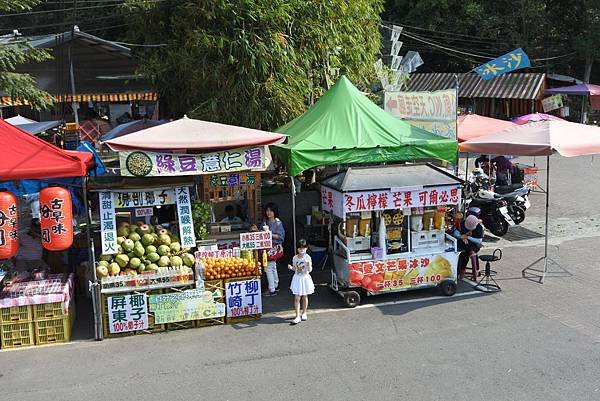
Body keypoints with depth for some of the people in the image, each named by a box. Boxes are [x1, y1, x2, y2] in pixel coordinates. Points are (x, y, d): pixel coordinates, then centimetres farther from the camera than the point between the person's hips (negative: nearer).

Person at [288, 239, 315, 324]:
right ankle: (297, 316, -2)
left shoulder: (308, 257, -10)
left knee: (304, 297, 12)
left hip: (305, 278, -2)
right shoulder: (295, 258, -1)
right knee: (297, 298, -3)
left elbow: (310, 270, -12)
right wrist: (291, 268, -10)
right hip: (297, 279, 2)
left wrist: (309, 264, -31)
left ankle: (304, 313, 30)